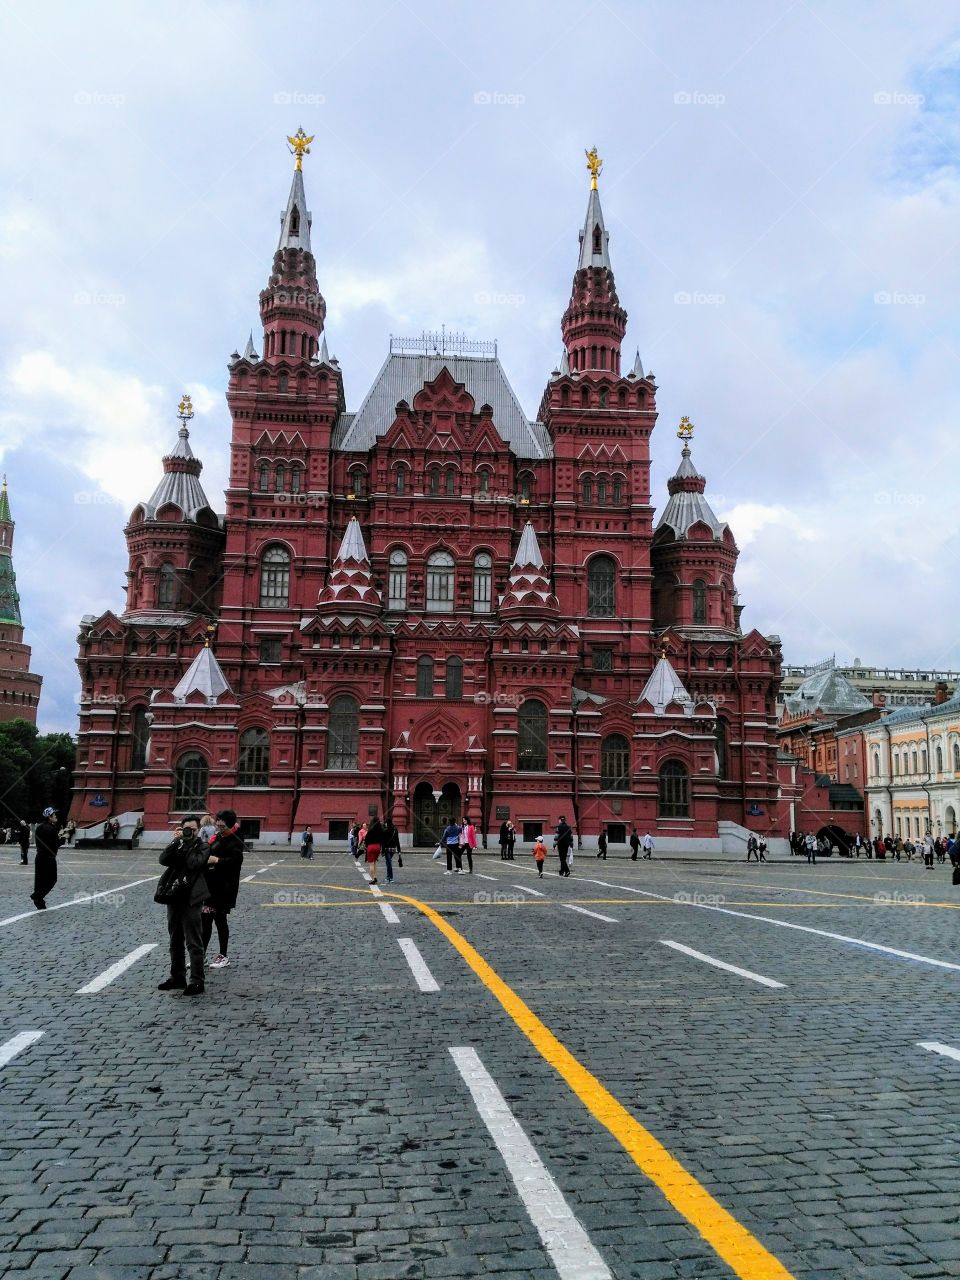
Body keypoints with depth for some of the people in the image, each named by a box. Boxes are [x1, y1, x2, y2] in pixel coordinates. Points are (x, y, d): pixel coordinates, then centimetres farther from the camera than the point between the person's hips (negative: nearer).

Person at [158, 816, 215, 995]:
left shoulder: (203, 847, 0)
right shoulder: (177, 846, 12)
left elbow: (193, 863, -18)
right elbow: (163, 860, -6)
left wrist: (190, 842, -8)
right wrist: (176, 841, -11)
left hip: (191, 900, -5)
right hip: (174, 898, 5)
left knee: (194, 943, -5)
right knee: (175, 941, 14)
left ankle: (197, 982, -3)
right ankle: (177, 977, 25)